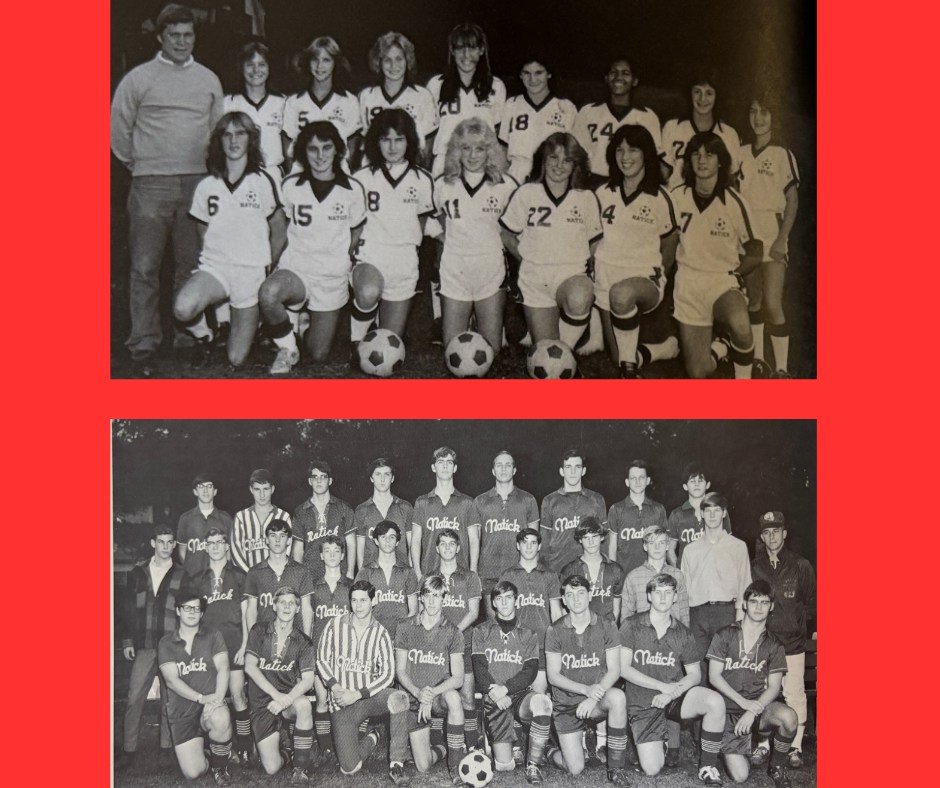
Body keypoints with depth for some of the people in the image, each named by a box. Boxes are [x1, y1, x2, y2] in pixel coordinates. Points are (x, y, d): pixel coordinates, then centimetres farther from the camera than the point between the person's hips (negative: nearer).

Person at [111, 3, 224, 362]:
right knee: (145, 266, -5)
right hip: (151, 185, -3)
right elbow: (119, 128, 7)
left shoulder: (209, 80, 12)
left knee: (192, 263, 6)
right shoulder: (138, 79, 2)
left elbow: (217, 129, 19)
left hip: (196, 183, 3)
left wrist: (206, 164, 12)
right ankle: (144, 339, 0)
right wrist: (136, 165, 8)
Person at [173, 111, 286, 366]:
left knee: (237, 360, 3)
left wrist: (268, 265, 9)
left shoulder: (263, 182, -4)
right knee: (183, 309, -35)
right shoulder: (207, 186, 3)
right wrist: (211, 257, 8)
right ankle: (203, 331, 2)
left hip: (251, 271, -1)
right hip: (214, 267, 1)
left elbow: (279, 229, 6)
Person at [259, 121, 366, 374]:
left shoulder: (352, 190, -4)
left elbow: (356, 232, 11)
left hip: (333, 277, 1)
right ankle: (287, 350, -10)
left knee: (318, 355, 5)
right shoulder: (290, 186, -4)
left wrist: (341, 259, 7)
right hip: (295, 268, -1)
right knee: (268, 294, -38)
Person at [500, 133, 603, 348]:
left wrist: (586, 263, 0)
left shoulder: (587, 198, 4)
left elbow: (596, 243, 13)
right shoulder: (525, 194, 1)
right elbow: (506, 235, 9)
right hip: (535, 280, 1)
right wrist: (528, 259, 6)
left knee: (579, 299, -39)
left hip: (573, 275, -1)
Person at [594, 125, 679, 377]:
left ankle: (629, 369, -26)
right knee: (619, 358, -3)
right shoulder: (603, 194, 7)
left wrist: (657, 281, 5)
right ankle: (664, 349, 27)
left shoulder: (659, 198, 0)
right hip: (607, 276, 4)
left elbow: (669, 249, 10)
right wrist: (591, 270, 5)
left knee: (621, 293, -41)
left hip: (645, 278, -4)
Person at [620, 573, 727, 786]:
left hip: (675, 695, 2)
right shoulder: (631, 626, -3)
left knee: (715, 702, -30)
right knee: (652, 769, -15)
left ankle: (707, 767, -14)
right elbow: (624, 669, -9)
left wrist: (673, 692, -14)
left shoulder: (682, 633, 5)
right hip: (643, 703, -2)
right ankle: (663, 739, 20)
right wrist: (663, 686, -15)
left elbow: (695, 674, 5)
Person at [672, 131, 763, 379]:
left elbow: (755, 252, 5)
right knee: (698, 372, 0)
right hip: (688, 284, 2)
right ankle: (718, 349, 34)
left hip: (724, 281, -2)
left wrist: (733, 274, -2)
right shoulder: (677, 197, -1)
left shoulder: (734, 202, -6)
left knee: (740, 325, -39)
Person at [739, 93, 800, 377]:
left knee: (773, 304, -13)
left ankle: (782, 368, -8)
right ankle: (757, 359, 22)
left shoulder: (782, 155, -3)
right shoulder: (742, 154, 9)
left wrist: (782, 239, -14)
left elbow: (793, 201, -5)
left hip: (773, 237, -4)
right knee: (753, 302, 11)